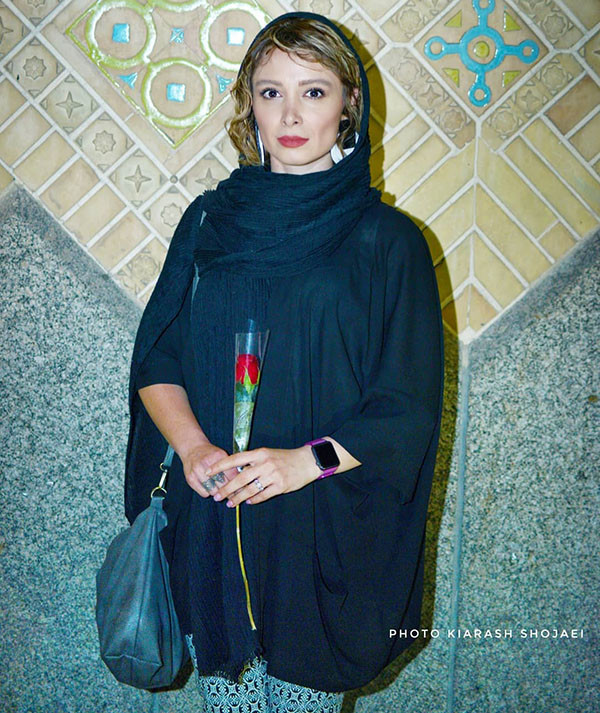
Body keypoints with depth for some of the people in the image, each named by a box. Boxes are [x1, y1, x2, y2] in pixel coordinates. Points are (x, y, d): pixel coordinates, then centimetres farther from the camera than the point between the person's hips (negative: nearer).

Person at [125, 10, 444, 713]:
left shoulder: (387, 240, -5)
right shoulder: (208, 221, 5)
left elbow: (408, 406, -7)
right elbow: (155, 360, 4)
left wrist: (307, 460, -21)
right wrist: (192, 445, -15)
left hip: (324, 529, -2)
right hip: (209, 519, 2)